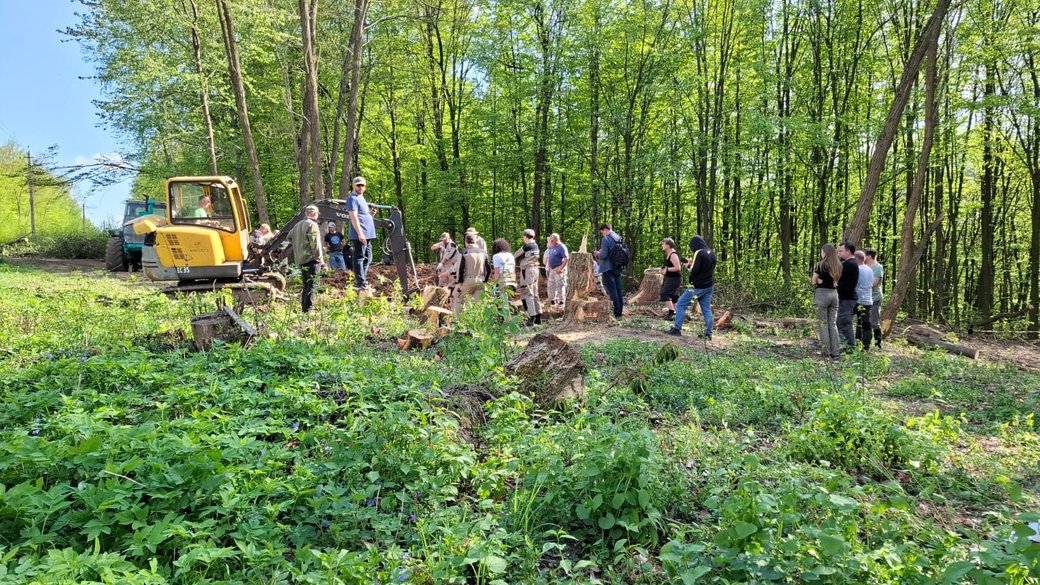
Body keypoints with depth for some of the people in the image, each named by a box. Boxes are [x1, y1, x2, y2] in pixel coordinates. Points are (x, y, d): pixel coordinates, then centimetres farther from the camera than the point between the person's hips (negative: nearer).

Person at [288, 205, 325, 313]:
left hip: (301, 259, 8)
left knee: (306, 284, 16)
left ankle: (304, 308, 17)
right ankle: (308, 310, -15)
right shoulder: (312, 224, -10)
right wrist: (320, 258, -12)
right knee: (313, 285, -9)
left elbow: (289, 237, 27)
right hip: (312, 259, -8)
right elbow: (315, 243, -15)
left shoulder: (297, 225, 15)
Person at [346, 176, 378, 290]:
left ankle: (361, 281, 18)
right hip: (359, 235, -10)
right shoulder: (353, 198, -8)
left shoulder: (361, 198, 21)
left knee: (367, 259, 13)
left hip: (366, 235, 10)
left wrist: (370, 213, 7)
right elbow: (354, 217, -17)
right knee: (359, 258, -9)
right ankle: (361, 284, -9)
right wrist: (360, 233, -23)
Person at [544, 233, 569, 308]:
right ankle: (552, 300, 21)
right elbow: (547, 259, 25)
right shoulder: (551, 248, 13)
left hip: (559, 270, -9)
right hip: (551, 269, 9)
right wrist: (548, 267, 15)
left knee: (560, 286, -6)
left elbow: (566, 258, -20)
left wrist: (561, 268, -24)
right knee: (551, 285, 12)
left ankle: (561, 301, -1)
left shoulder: (561, 247, -13)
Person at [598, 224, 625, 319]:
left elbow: (603, 255, -19)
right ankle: (620, 312, 13)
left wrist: (598, 253, 1)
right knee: (619, 290, 9)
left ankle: (616, 313, -6)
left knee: (612, 291, -5)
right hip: (618, 268, 7)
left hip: (608, 269, -7)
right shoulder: (619, 238, 10)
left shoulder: (605, 239, -14)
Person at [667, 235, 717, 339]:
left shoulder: (699, 253, -14)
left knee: (681, 305, 1)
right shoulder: (711, 253, 10)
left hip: (697, 287, -7)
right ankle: (708, 334, 7)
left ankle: (677, 329, -1)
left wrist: (688, 265, 0)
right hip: (709, 286, 7)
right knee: (707, 309, 9)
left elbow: (694, 270, -19)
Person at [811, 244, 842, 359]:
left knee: (823, 323, 0)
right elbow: (836, 280, 13)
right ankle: (836, 351, 6)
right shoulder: (838, 266, 7)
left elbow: (814, 281, -4)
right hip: (834, 293, 5)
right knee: (833, 324, 9)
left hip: (822, 293, -5)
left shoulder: (821, 265, -9)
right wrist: (830, 282, 4)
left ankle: (826, 351, 0)